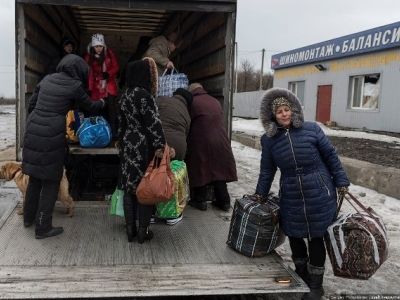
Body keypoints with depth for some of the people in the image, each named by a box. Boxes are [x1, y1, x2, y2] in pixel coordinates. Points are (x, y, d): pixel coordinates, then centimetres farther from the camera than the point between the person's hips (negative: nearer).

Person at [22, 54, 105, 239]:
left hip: (32, 131, 6)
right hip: (52, 135, -6)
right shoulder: (74, 86, -4)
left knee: (34, 177, 21)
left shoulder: (47, 80, 11)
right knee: (50, 182, 6)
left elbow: (31, 105, 15)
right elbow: (90, 107, 10)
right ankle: (43, 228, 12)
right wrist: (101, 103, 31)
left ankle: (28, 217, 37)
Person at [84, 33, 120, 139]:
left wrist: (108, 73, -18)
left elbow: (116, 67, 2)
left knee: (112, 109, -5)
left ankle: (113, 132, 0)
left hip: (110, 86, 0)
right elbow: (88, 73, -2)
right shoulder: (88, 56, -1)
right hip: (97, 88, 0)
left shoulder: (109, 53, 0)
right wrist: (89, 88, -8)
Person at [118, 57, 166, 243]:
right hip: (143, 147, -7)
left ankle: (130, 229, 18)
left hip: (128, 145, 8)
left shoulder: (125, 95, 8)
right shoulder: (143, 94, -17)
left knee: (129, 187, 11)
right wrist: (159, 145, -19)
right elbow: (153, 122, -20)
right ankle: (143, 231, 10)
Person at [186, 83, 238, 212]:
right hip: (220, 142, 5)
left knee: (200, 171, 8)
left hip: (201, 143, -5)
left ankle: (200, 201, 15)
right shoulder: (215, 101, 12)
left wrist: (187, 142, 11)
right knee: (219, 170, 12)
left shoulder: (192, 102, -6)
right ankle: (224, 201, 17)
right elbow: (220, 121, 14)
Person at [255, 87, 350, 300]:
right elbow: (267, 170, 8)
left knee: (316, 237, 7)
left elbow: (330, 155, 1)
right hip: (291, 198, 2)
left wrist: (341, 181, 2)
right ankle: (301, 274, 38)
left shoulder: (311, 129, -6)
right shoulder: (269, 139, 0)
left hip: (319, 195, -2)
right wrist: (260, 195, 9)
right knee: (294, 235, 12)